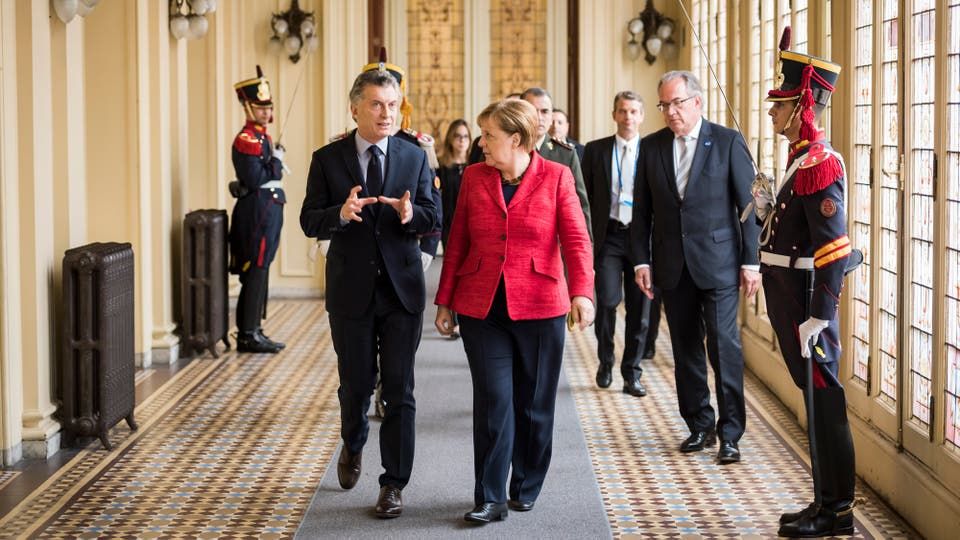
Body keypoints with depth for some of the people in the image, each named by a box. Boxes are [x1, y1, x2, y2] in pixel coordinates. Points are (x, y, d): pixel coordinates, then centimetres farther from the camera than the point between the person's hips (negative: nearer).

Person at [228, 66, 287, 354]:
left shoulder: (261, 136, 17)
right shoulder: (247, 139, -14)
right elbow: (254, 178, -23)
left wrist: (275, 162, 7)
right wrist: (277, 162, -13)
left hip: (267, 210, 10)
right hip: (257, 210, -10)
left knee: (256, 273, 13)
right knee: (256, 273, -7)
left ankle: (250, 332, 19)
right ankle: (249, 335, -2)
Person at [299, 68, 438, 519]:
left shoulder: (414, 157, 2)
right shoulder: (328, 159, -2)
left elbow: (432, 216, -1)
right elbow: (309, 221, -5)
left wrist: (411, 214, -23)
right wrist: (341, 214, -26)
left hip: (402, 288, 0)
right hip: (351, 290, 0)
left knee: (399, 389, 0)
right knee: (355, 383, 12)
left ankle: (393, 484, 9)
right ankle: (353, 446, 43)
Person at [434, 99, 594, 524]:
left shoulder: (556, 177, -1)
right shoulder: (474, 177, 7)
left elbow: (575, 240, -10)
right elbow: (457, 243, 11)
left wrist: (582, 292, -24)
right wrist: (445, 301, 9)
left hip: (539, 309, -1)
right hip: (482, 308, 1)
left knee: (535, 405, 7)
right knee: (493, 402, -4)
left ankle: (527, 489, 23)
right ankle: (491, 499, 2)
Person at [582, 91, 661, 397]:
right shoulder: (595, 150, 6)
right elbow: (585, 197, 6)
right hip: (609, 236, -1)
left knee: (640, 309, 3)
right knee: (608, 301, -10)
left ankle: (632, 374, 14)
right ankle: (605, 362, 13)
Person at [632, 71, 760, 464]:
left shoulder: (728, 142, -2)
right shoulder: (651, 147, 7)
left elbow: (748, 204, -3)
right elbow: (642, 210, 10)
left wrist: (750, 261, -6)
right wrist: (641, 260, 2)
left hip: (718, 262, -4)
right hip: (672, 266, 4)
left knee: (724, 346, -6)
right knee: (686, 350, 9)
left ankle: (730, 434, 1)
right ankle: (700, 427, 19)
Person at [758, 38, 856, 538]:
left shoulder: (819, 165, -18)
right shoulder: (801, 159, 13)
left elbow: (835, 247, -23)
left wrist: (819, 317, -24)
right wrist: (769, 211, 7)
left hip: (807, 303, -10)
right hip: (789, 297, 10)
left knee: (823, 399, -1)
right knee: (817, 397, 14)